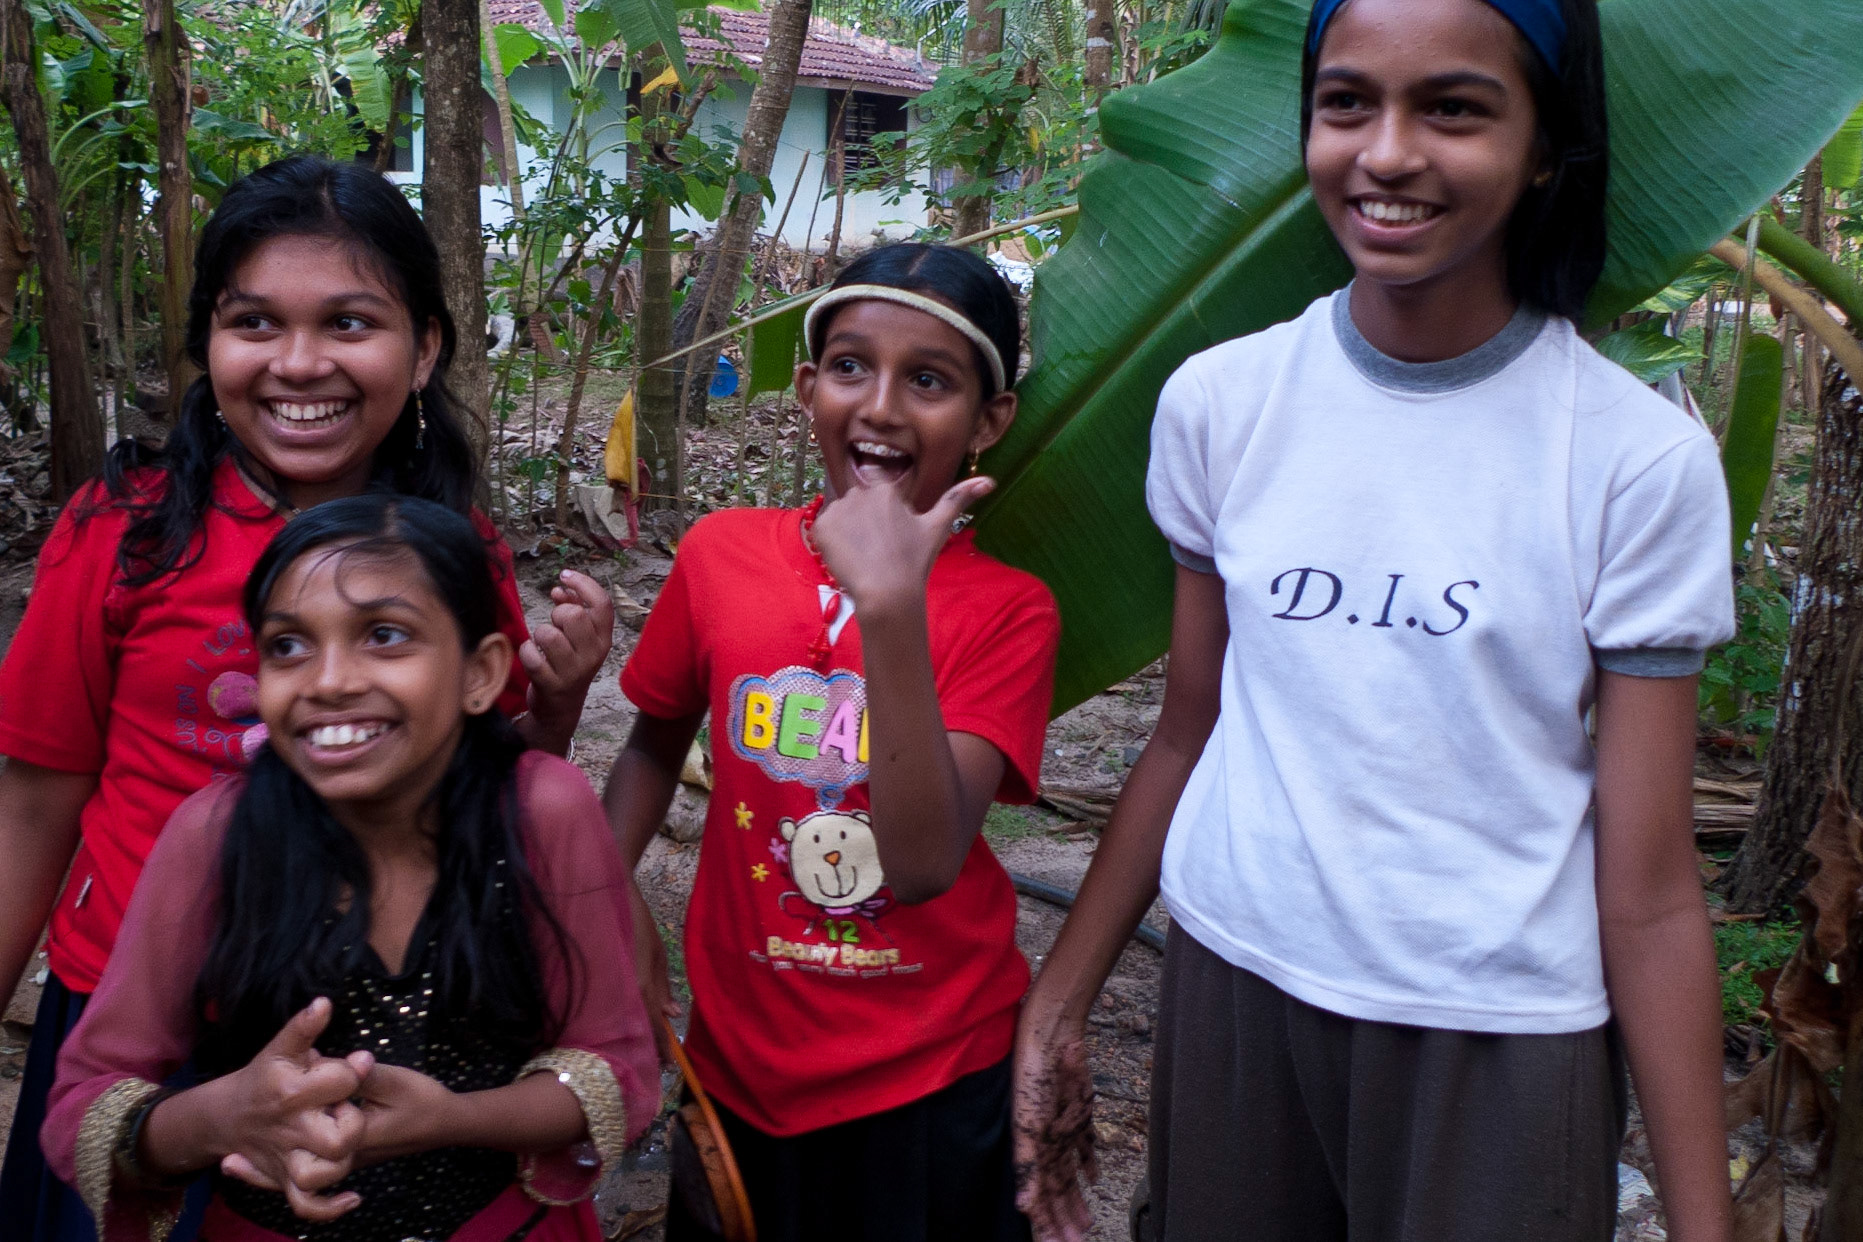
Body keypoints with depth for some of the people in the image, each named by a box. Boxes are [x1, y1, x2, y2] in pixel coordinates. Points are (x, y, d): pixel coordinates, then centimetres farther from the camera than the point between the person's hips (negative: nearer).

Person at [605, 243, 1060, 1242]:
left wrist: (892, 607, -34)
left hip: (933, 1085, -2)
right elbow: (656, 746, 10)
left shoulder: (1006, 610, -14)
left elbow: (926, 862, -26)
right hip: (738, 1058, 2)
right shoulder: (722, 552, -6)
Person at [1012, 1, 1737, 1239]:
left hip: (1497, 1041, -2)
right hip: (1229, 988, 3)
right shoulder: (1219, 402, -3)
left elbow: (1648, 888, -9)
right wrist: (1058, 1004, 6)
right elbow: (1186, 737, 5)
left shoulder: (1642, 459, -11)